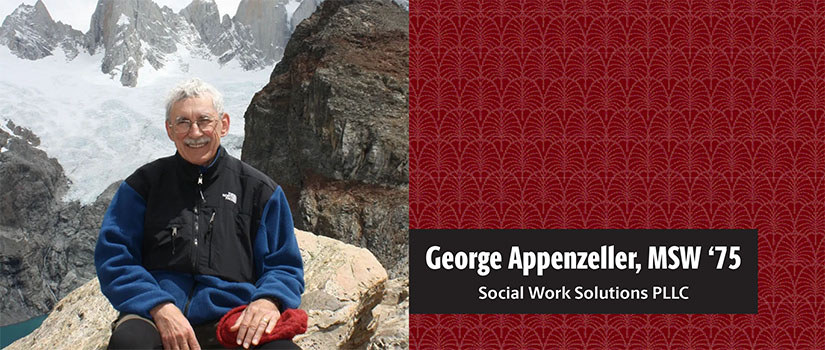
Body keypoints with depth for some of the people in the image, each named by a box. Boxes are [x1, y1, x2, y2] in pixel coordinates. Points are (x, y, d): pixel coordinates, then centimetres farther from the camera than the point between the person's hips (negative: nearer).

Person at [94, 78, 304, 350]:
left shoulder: (258, 190, 14)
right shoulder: (143, 185, 14)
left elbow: (285, 267, 14)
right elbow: (114, 258, 5)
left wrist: (269, 300, -11)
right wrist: (159, 307, -13)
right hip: (155, 316, 1)